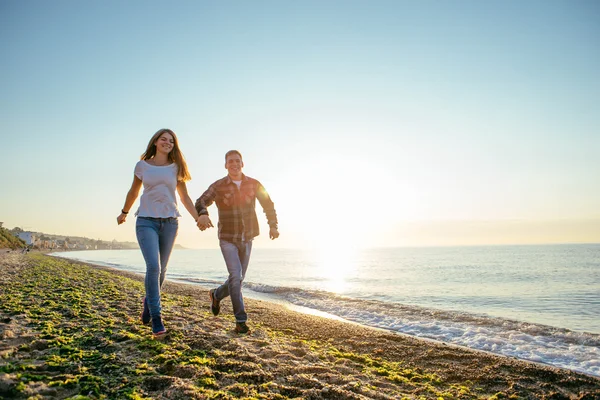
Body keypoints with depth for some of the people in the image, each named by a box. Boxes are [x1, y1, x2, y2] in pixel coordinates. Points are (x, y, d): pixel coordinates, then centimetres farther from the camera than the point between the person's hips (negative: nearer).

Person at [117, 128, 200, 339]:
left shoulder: (175, 168, 8)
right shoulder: (142, 165, 6)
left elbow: (185, 197, 11)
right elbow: (133, 191, 21)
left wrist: (198, 218, 0)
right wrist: (124, 212, 32)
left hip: (169, 222, 2)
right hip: (146, 221, -2)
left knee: (161, 269, 8)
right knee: (153, 266, -18)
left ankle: (148, 302, 35)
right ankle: (156, 317, -11)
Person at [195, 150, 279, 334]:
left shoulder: (253, 184, 0)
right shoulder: (218, 186, -7)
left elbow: (268, 204, 8)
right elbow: (200, 202, -17)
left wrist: (273, 226, -2)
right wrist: (203, 214, -39)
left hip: (247, 239, 4)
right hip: (227, 239, -3)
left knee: (238, 279, 11)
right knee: (236, 276, -19)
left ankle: (216, 294, 42)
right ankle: (241, 320, -9)